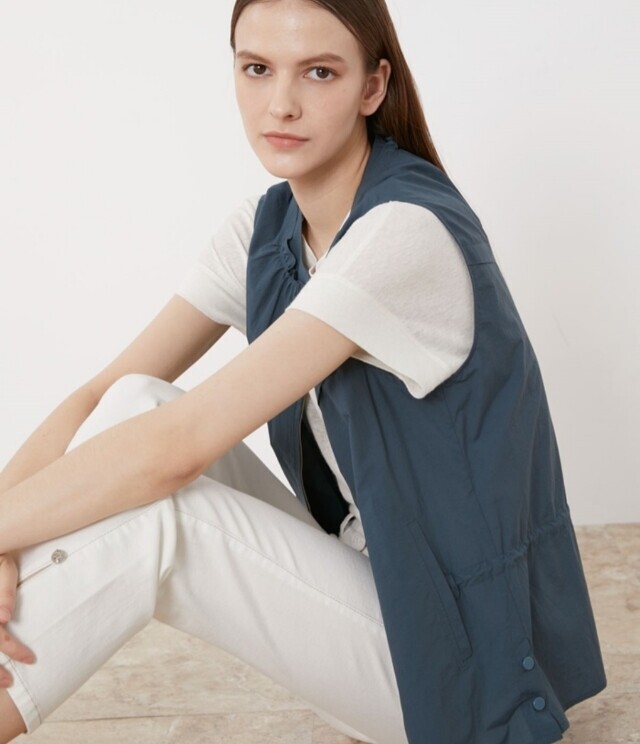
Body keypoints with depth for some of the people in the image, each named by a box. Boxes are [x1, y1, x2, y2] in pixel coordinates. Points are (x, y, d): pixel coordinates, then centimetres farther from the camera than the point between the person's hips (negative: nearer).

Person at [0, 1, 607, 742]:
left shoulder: (406, 233, -25)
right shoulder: (266, 225, 0)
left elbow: (178, 446, -29)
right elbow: (101, 395, -6)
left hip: (457, 649, -7)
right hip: (357, 572, 7)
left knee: (146, 515, -25)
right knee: (134, 405, -12)